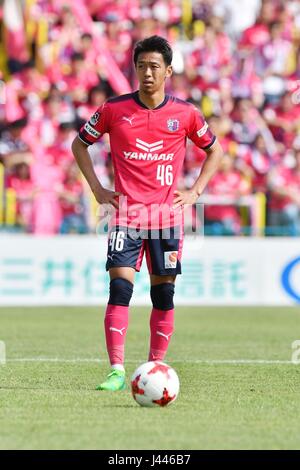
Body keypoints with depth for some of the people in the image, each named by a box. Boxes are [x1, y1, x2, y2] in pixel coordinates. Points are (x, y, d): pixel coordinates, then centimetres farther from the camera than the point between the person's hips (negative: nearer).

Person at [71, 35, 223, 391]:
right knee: (119, 288, -11)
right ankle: (116, 371, -12)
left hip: (167, 213, 1)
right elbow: (80, 143, 13)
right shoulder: (114, 109, -1)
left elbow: (214, 150, 17)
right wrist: (97, 189, 4)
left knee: (163, 294, 4)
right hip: (126, 212, -1)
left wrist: (195, 192, 6)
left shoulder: (185, 114, 1)